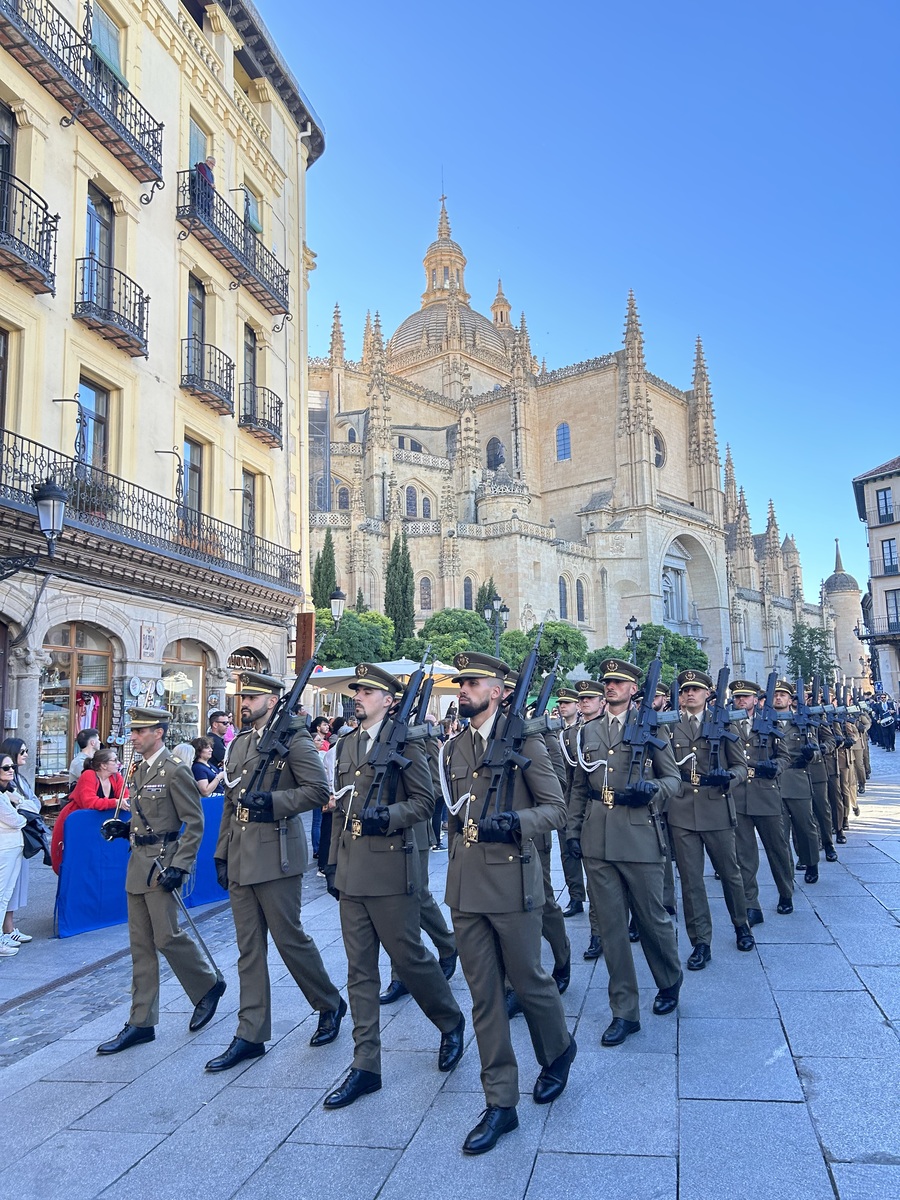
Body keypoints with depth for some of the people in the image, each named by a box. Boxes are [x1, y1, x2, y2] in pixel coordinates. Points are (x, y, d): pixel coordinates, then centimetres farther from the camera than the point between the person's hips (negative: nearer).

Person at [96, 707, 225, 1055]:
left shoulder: (174, 770, -14)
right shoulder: (140, 770, 12)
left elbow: (194, 822, -14)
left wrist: (179, 866, -20)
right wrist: (123, 828, 4)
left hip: (162, 865, -8)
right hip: (138, 863, 8)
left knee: (167, 937, -3)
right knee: (141, 944, 10)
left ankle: (209, 985, 22)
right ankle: (141, 1023, 18)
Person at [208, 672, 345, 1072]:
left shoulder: (293, 738, -8)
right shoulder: (239, 743, 15)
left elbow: (318, 790, -13)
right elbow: (230, 802, 18)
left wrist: (273, 802, -23)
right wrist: (222, 853, 15)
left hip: (275, 855, -7)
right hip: (240, 859, 7)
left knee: (289, 937, 2)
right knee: (249, 947, 10)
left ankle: (330, 1004, 24)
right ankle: (251, 1035, 18)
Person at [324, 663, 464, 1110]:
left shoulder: (404, 741, -7)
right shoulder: (347, 744, 12)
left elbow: (424, 801, -8)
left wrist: (387, 817, -23)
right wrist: (333, 862, 15)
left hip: (391, 869, -6)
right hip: (351, 872, 6)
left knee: (409, 956, 4)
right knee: (359, 969, 9)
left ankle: (451, 1022, 31)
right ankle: (365, 1066, 18)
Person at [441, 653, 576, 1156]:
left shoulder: (525, 740, -6)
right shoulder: (454, 749, 10)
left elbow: (556, 809, -8)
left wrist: (515, 823, -22)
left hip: (512, 883, -5)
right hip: (466, 887, 5)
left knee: (529, 980, 10)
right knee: (484, 995, 9)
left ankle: (558, 1051, 40)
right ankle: (501, 1103, 21)